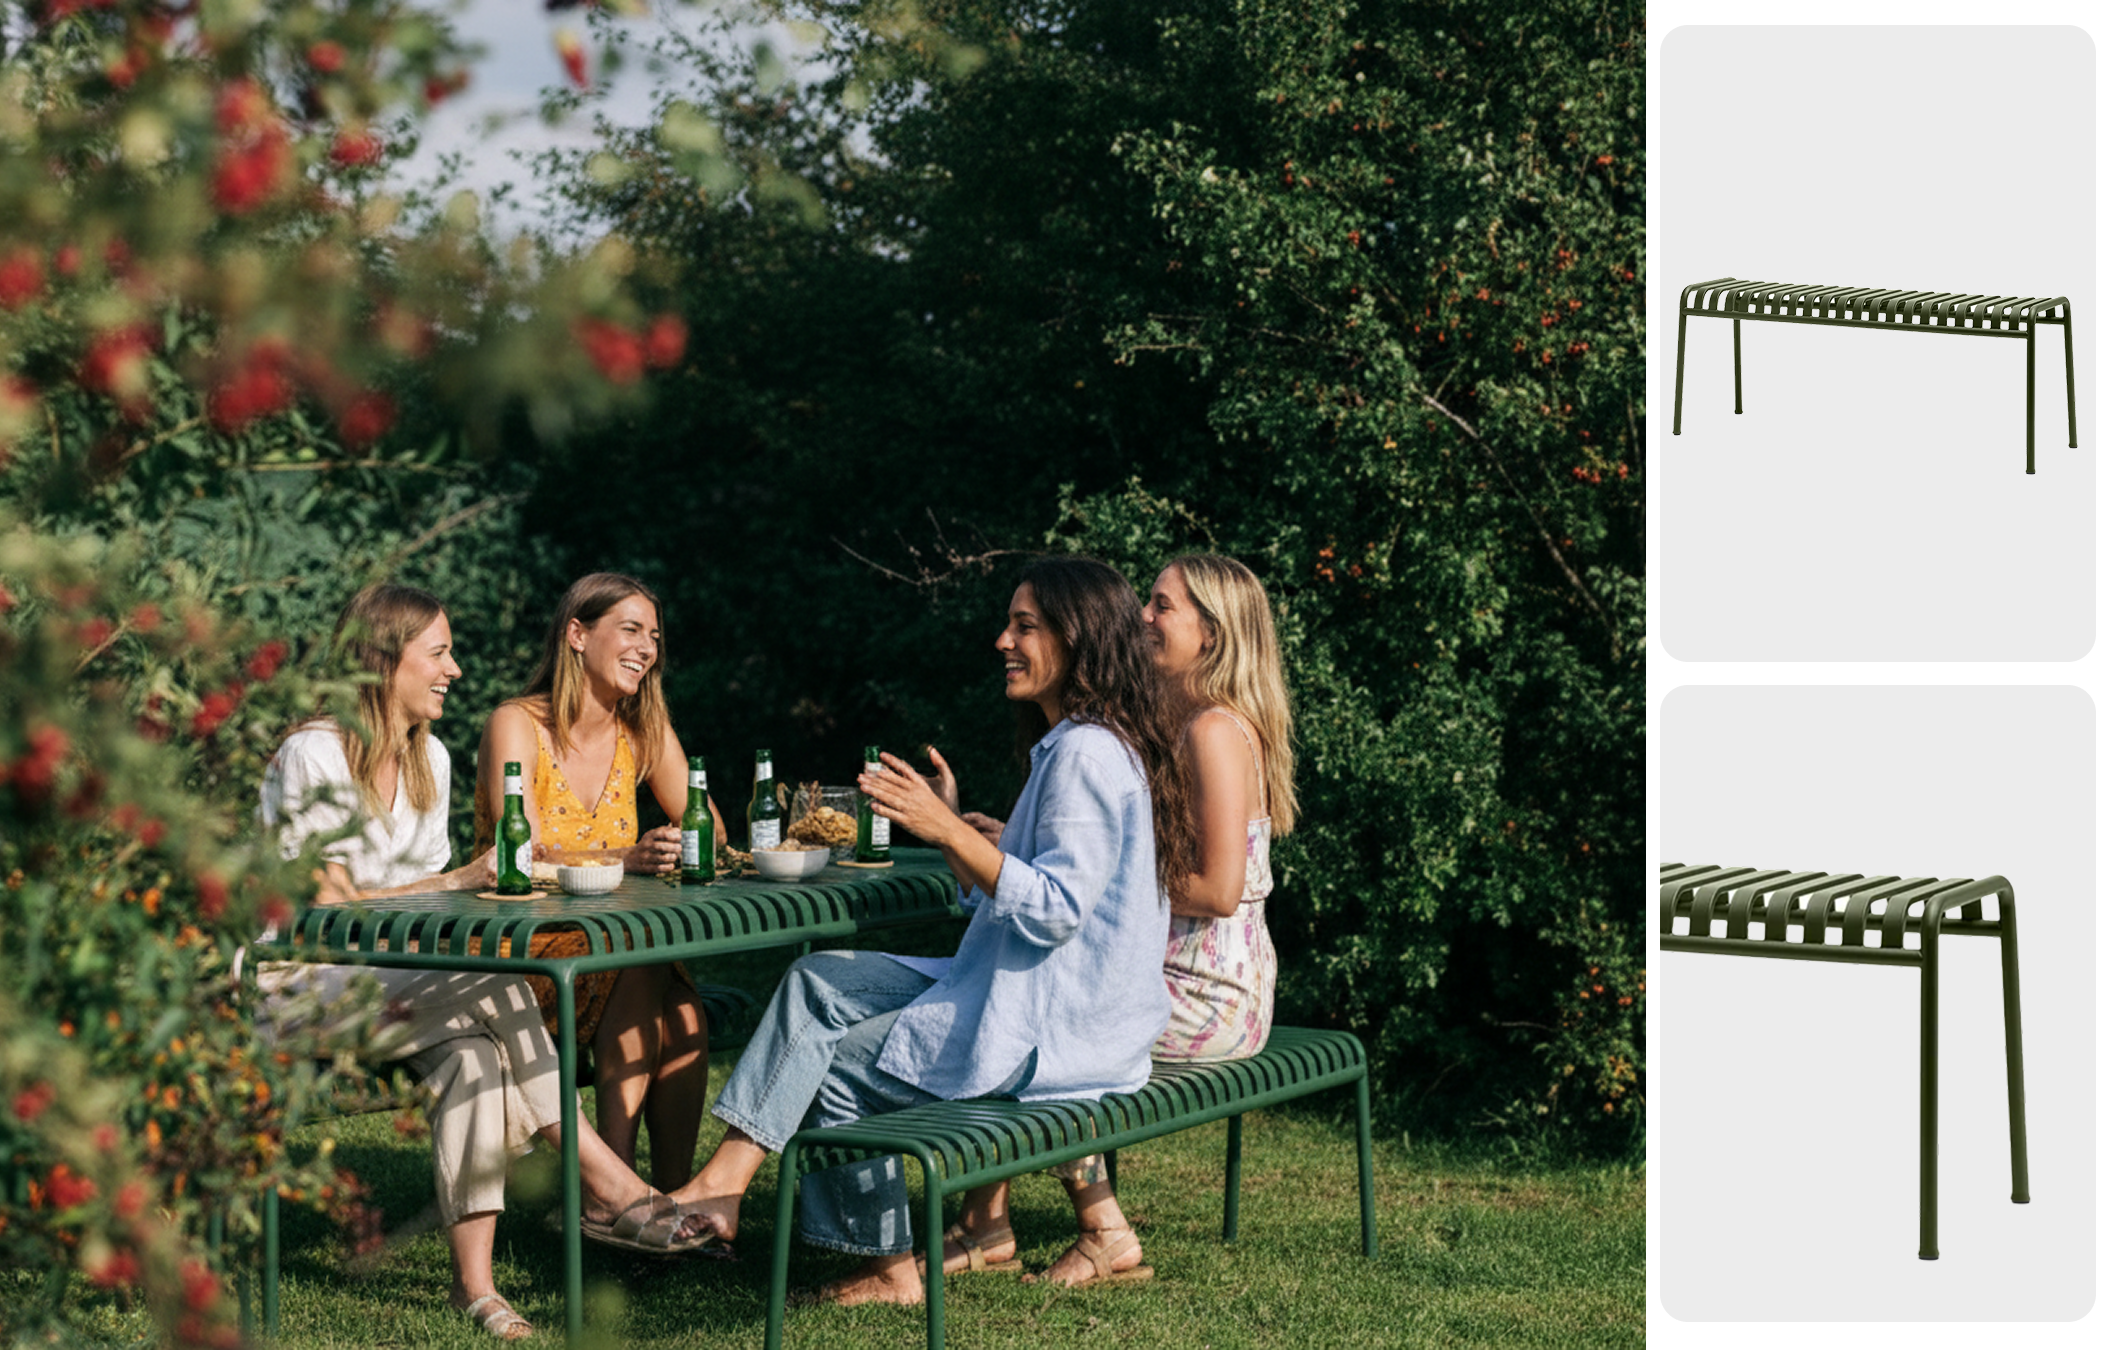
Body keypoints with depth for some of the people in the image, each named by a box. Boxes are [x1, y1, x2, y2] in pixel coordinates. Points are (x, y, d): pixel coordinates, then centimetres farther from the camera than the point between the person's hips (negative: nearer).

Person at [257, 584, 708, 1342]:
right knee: (495, 995, -29)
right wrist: (459, 881, -21)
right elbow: (326, 904, -17)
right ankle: (608, 1186, -25)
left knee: (472, 1050, -28)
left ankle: (473, 1279, -30)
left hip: (386, 980, 7)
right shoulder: (314, 755, -13)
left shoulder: (429, 757, 11)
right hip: (300, 984, -7)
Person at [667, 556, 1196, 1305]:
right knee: (818, 983, 0)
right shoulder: (1065, 747, 17)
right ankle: (724, 1181, -7)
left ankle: (890, 1269, 8)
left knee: (834, 1070, -5)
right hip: (1023, 993, 10)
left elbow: (1056, 909, -24)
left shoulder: (1089, 755, -17)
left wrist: (951, 831, -23)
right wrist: (947, 822, 5)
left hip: (1052, 1028, -10)